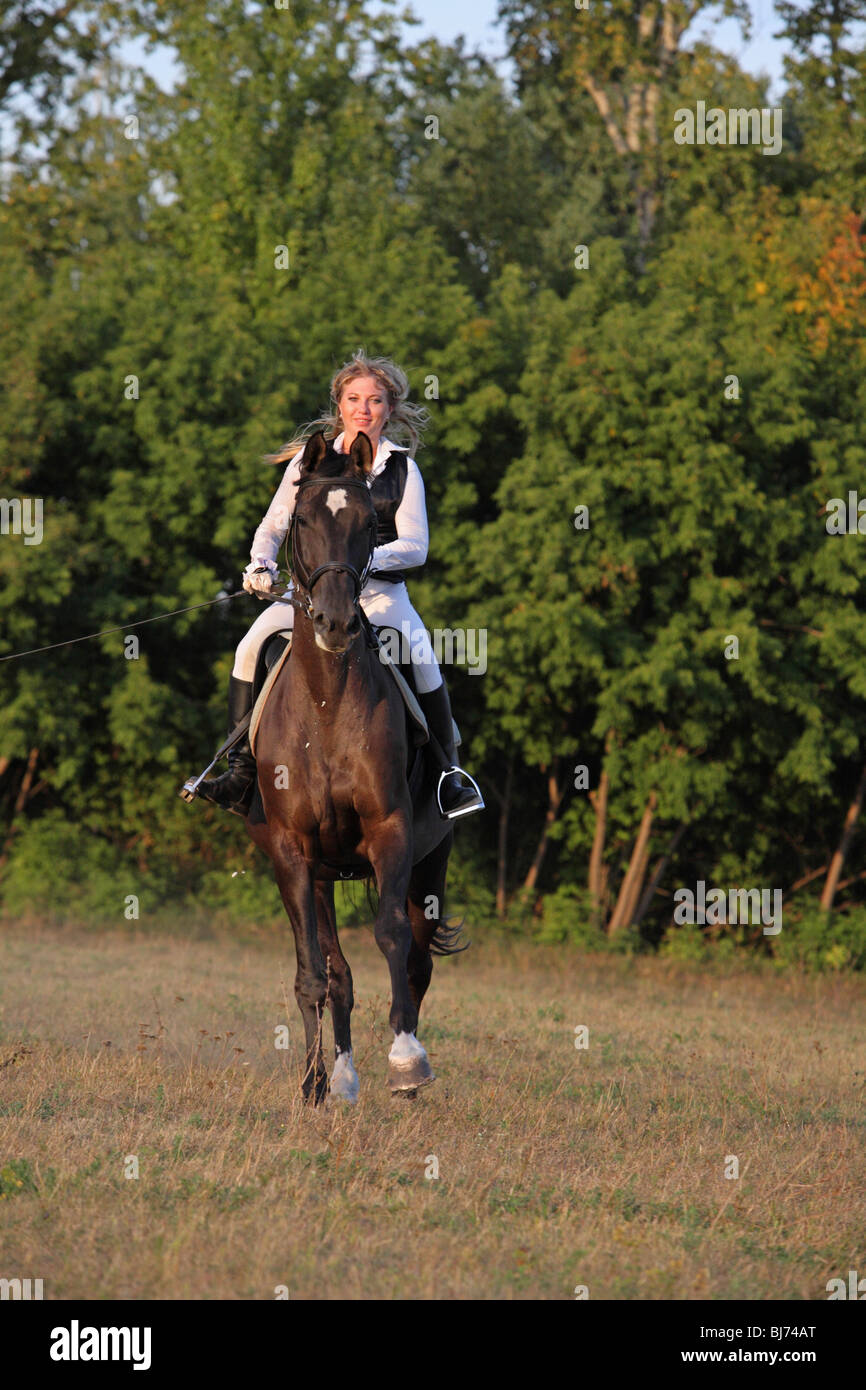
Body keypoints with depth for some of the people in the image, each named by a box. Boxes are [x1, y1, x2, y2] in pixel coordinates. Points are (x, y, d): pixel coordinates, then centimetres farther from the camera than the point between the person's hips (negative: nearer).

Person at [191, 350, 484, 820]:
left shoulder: (403, 470, 6)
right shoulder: (311, 459, 10)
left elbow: (414, 547, -2)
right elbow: (273, 525, 11)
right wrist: (261, 565, -10)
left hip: (380, 591, -1)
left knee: (422, 658, -26)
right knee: (251, 648, -21)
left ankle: (450, 774, -12)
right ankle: (241, 773, -14)